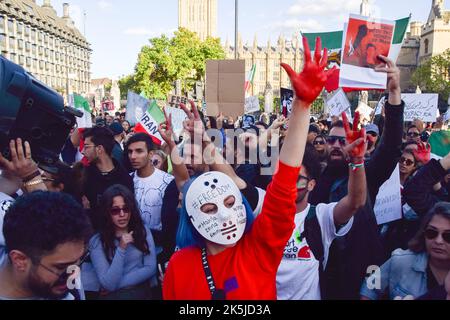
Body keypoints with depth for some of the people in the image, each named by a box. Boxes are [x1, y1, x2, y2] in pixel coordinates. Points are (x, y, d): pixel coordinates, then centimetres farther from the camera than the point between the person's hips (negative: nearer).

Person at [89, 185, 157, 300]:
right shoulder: (97, 242, -5)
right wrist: (121, 249, -18)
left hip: (142, 292, 2)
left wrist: (119, 283, -9)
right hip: (113, 295, -2)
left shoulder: (144, 231, 1)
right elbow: (108, 284, -10)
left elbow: (150, 268, -4)